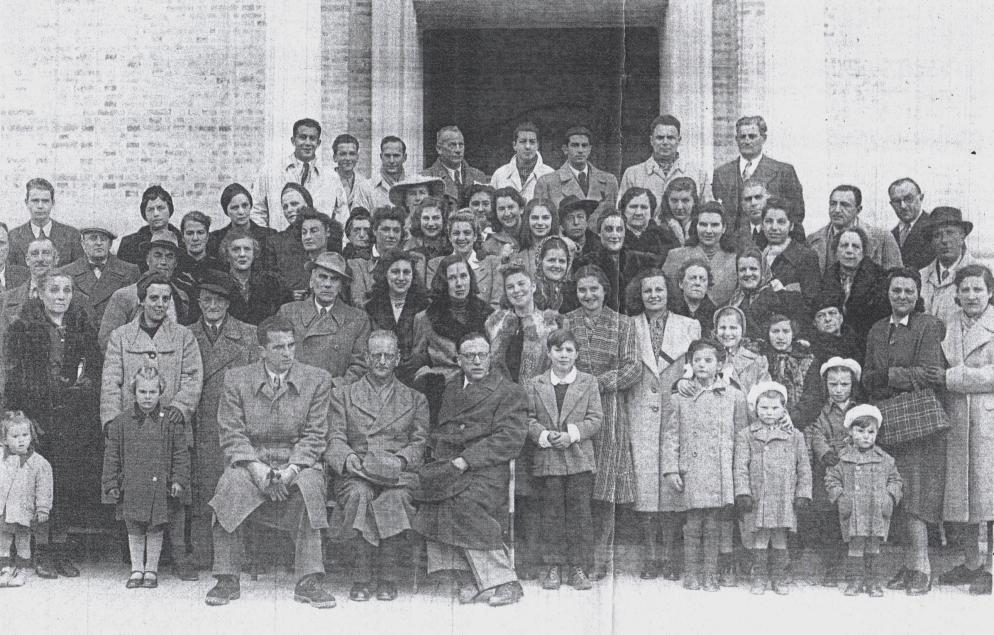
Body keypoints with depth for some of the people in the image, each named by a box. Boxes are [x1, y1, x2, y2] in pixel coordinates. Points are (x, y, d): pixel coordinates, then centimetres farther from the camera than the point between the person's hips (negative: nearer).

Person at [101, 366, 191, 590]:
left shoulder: (170, 423, 1)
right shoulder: (121, 423, 3)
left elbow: (181, 455, 3)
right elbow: (112, 456, 6)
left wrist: (178, 480, -6)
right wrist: (111, 484, 2)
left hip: (160, 487, -1)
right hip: (131, 488, 1)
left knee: (155, 529, 6)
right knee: (134, 530, 8)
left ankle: (151, 570, 18)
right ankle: (136, 569, 20)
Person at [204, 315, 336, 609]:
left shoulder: (317, 380, 4)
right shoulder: (236, 379, 4)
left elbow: (314, 436, 0)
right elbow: (232, 433, -1)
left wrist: (292, 469, -17)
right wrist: (256, 467, -18)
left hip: (298, 464, 0)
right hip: (250, 461, 0)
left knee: (310, 485, -33)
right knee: (230, 486, -31)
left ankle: (308, 582, -26)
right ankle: (227, 580, -17)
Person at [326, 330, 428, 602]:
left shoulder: (415, 399, 21)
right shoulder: (342, 395, 20)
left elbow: (420, 444, 10)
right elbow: (335, 440, 8)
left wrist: (400, 460, -11)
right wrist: (347, 458, -14)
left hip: (398, 474, 0)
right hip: (355, 473, 0)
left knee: (396, 497, -35)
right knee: (359, 494, -36)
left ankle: (387, 579, -24)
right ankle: (362, 579, -27)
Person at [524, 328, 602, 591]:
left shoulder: (589, 382, 7)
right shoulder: (534, 384, 8)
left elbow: (595, 419, 1)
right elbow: (528, 419, 3)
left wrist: (571, 435, -13)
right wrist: (545, 436, -14)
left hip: (580, 460, 0)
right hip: (547, 460, 0)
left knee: (580, 513, 0)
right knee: (551, 514, 4)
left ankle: (578, 568, 7)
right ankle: (554, 567, 11)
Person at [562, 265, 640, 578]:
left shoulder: (622, 324, 7)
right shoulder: (566, 322, 11)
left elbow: (632, 368, 0)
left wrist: (599, 382, -11)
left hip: (609, 408, -1)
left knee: (604, 486, -2)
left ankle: (600, 559, 4)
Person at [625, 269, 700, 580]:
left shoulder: (689, 326, 9)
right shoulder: (629, 326, 8)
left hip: (677, 412, 0)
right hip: (641, 413, 0)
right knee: (644, 480, -3)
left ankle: (668, 554, 5)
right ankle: (649, 555, 6)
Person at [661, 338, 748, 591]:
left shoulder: (734, 396, 6)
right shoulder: (680, 397, 5)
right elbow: (669, 435, 5)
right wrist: (670, 469, -3)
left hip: (721, 473, 0)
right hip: (691, 472, 0)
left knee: (713, 526, 3)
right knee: (693, 525, 2)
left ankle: (710, 575, 13)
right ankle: (691, 575, 13)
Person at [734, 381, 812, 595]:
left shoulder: (794, 436, 9)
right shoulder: (746, 435, 4)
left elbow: (804, 467, 9)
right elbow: (740, 466, -1)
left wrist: (803, 494, 2)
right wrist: (742, 492, -9)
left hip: (785, 500, 1)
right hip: (757, 499, -1)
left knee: (780, 540, 7)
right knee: (759, 539, 2)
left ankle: (779, 578, 18)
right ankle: (759, 578, 13)